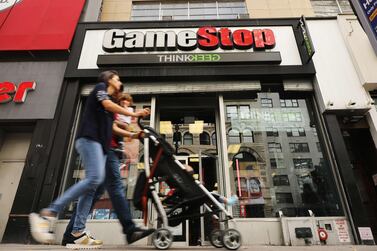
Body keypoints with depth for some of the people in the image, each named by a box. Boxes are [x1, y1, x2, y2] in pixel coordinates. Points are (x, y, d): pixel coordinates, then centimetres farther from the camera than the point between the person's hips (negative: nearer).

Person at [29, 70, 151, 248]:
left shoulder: (111, 106, 31)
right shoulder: (100, 87, 10)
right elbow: (107, 104, -8)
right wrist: (133, 114, -5)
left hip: (101, 144, 9)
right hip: (89, 138, -9)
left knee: (92, 186, -2)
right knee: (95, 178, -26)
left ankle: (77, 231, -2)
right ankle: (48, 213, -21)